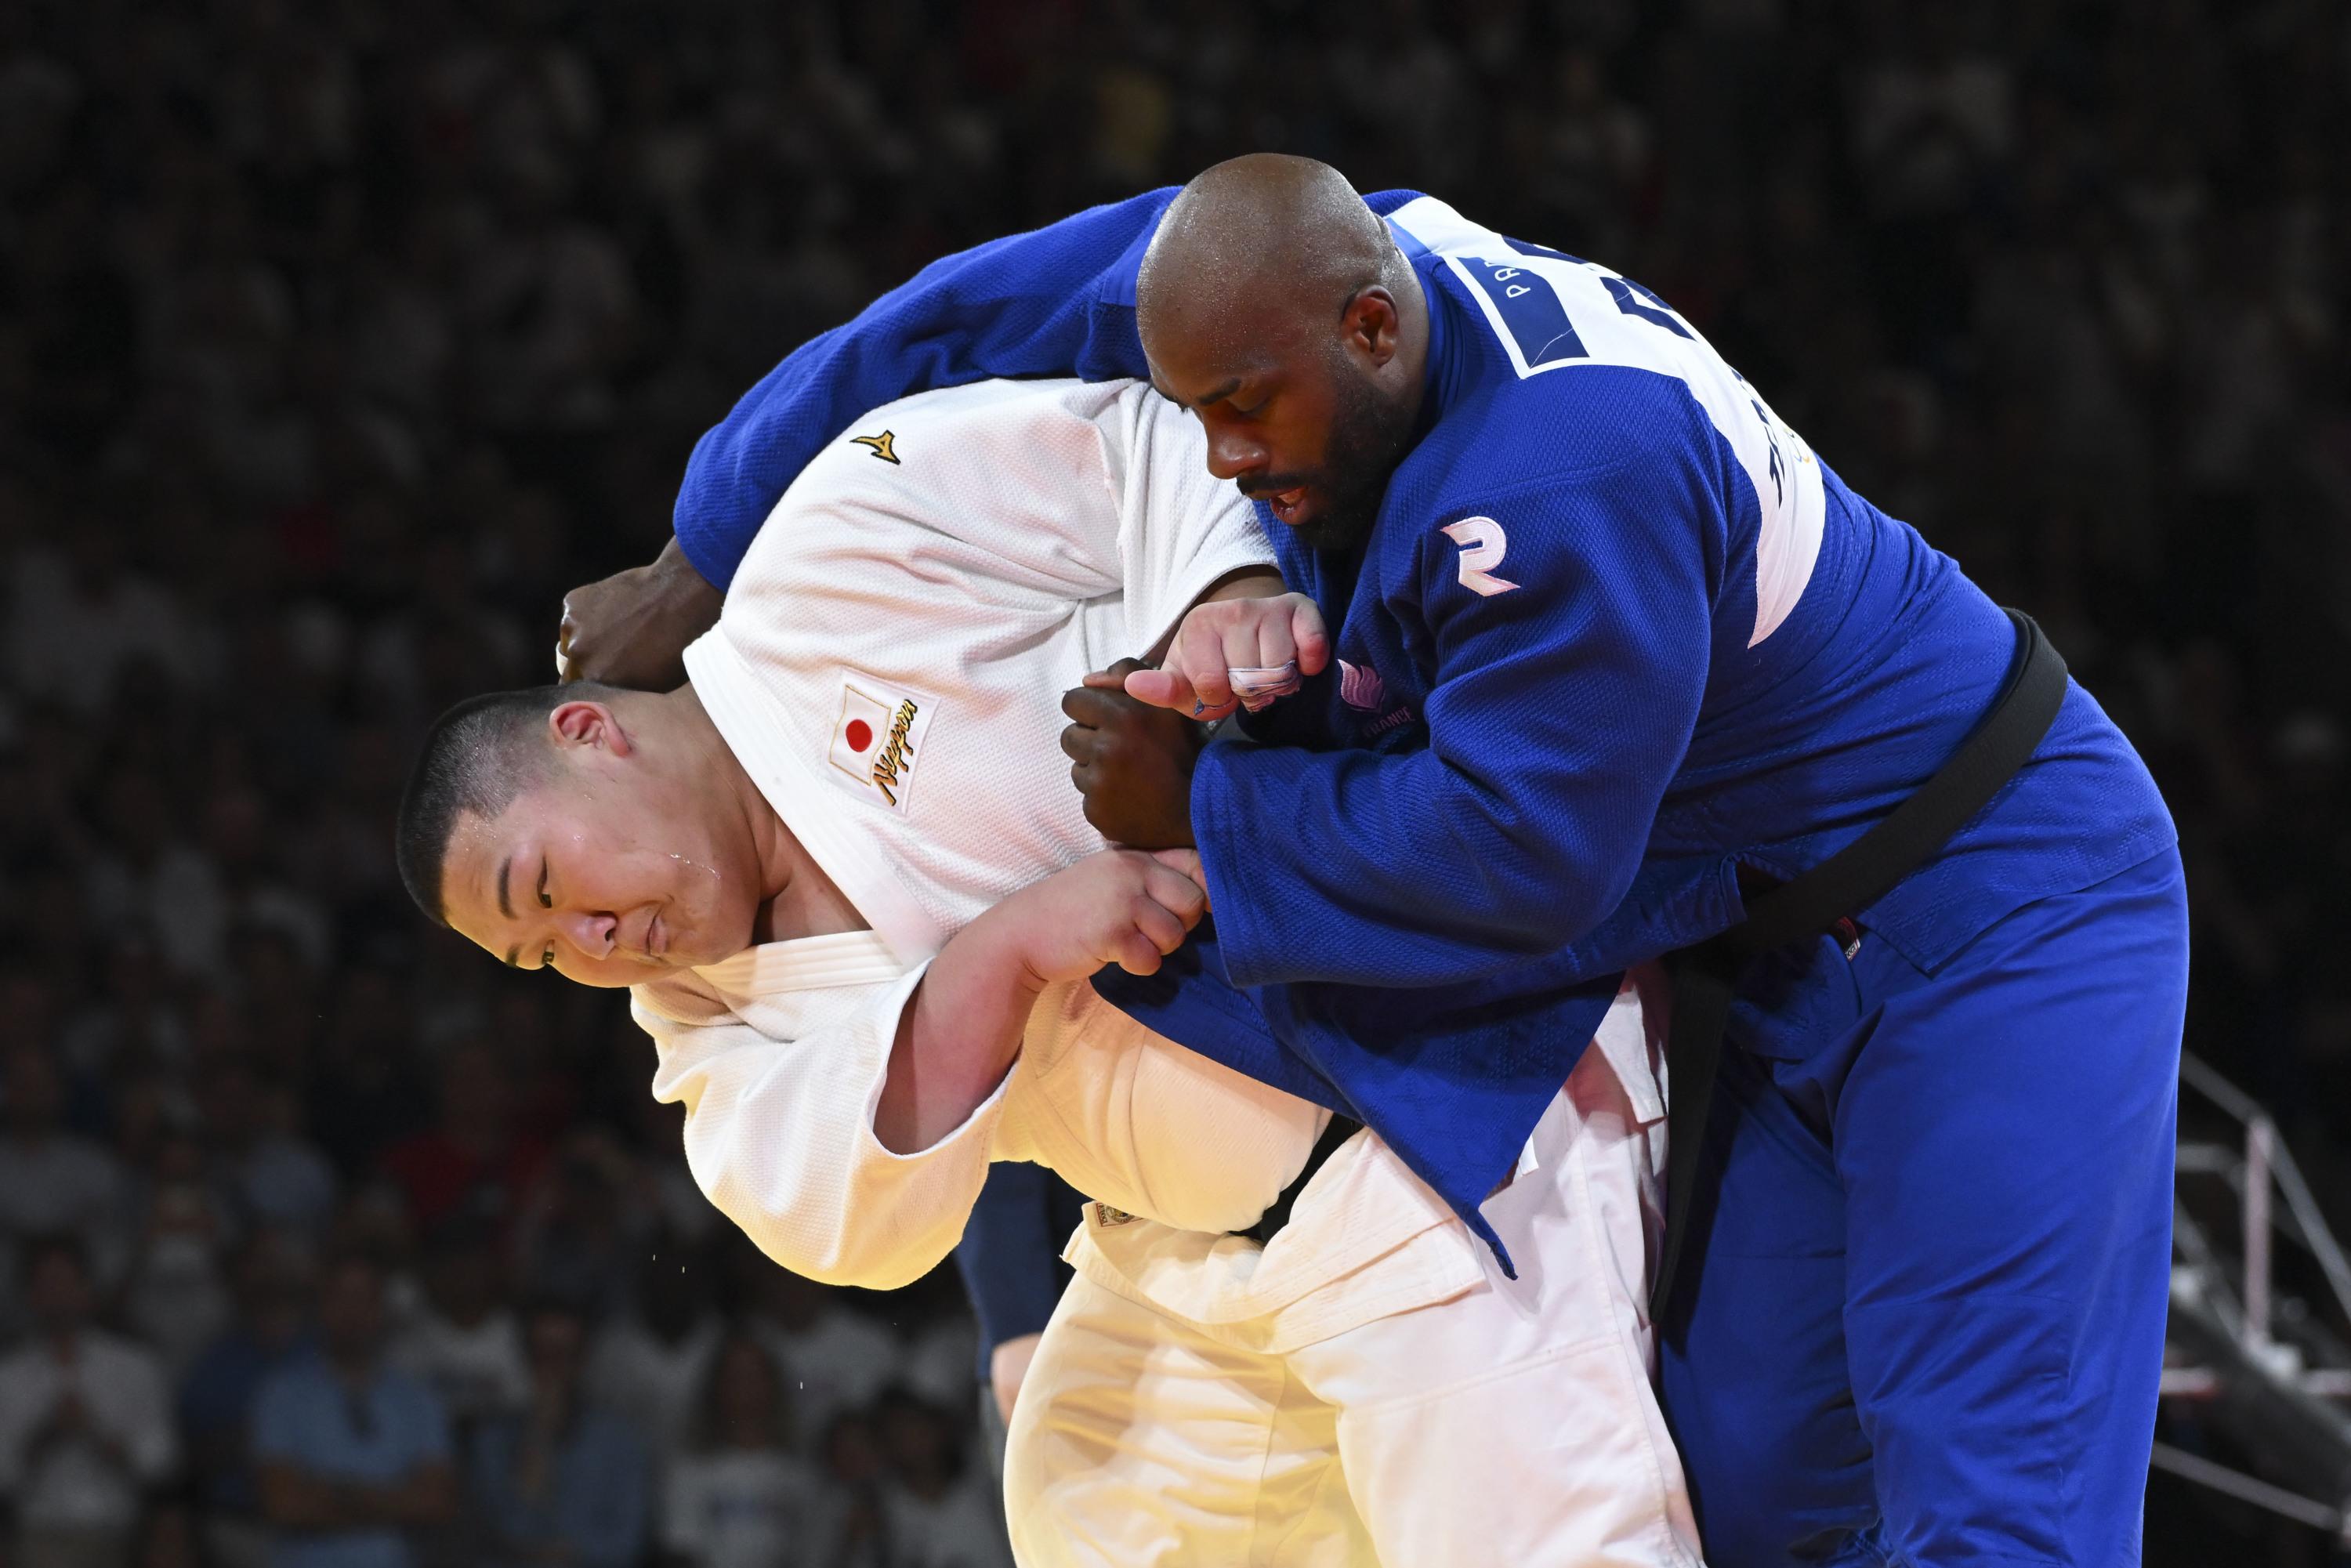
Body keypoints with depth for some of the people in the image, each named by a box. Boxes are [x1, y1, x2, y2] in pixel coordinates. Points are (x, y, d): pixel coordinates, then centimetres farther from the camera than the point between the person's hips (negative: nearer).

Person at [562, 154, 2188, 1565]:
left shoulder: (1565, 476, -32)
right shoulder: (1325, 261, -4)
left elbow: (1509, 858, -25)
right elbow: (971, 322, 6)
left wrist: (1200, 813, -14)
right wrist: (705, 566, 11)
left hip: (1998, 916, -9)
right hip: (1797, 971, 9)